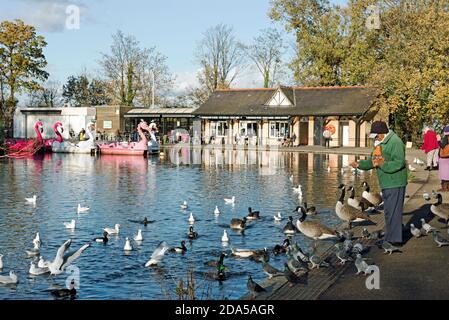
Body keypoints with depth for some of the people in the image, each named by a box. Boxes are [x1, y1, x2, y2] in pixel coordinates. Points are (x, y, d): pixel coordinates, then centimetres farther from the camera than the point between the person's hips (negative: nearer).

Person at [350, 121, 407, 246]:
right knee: (388, 211, 18)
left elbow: (399, 163, -25)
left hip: (395, 184, -10)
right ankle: (389, 237, 29)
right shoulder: (380, 143, 14)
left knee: (393, 212, -6)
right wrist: (359, 164, 3)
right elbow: (372, 160, 18)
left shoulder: (395, 142, -17)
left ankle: (395, 239, 0)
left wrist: (382, 164, -32)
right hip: (386, 184, 10)